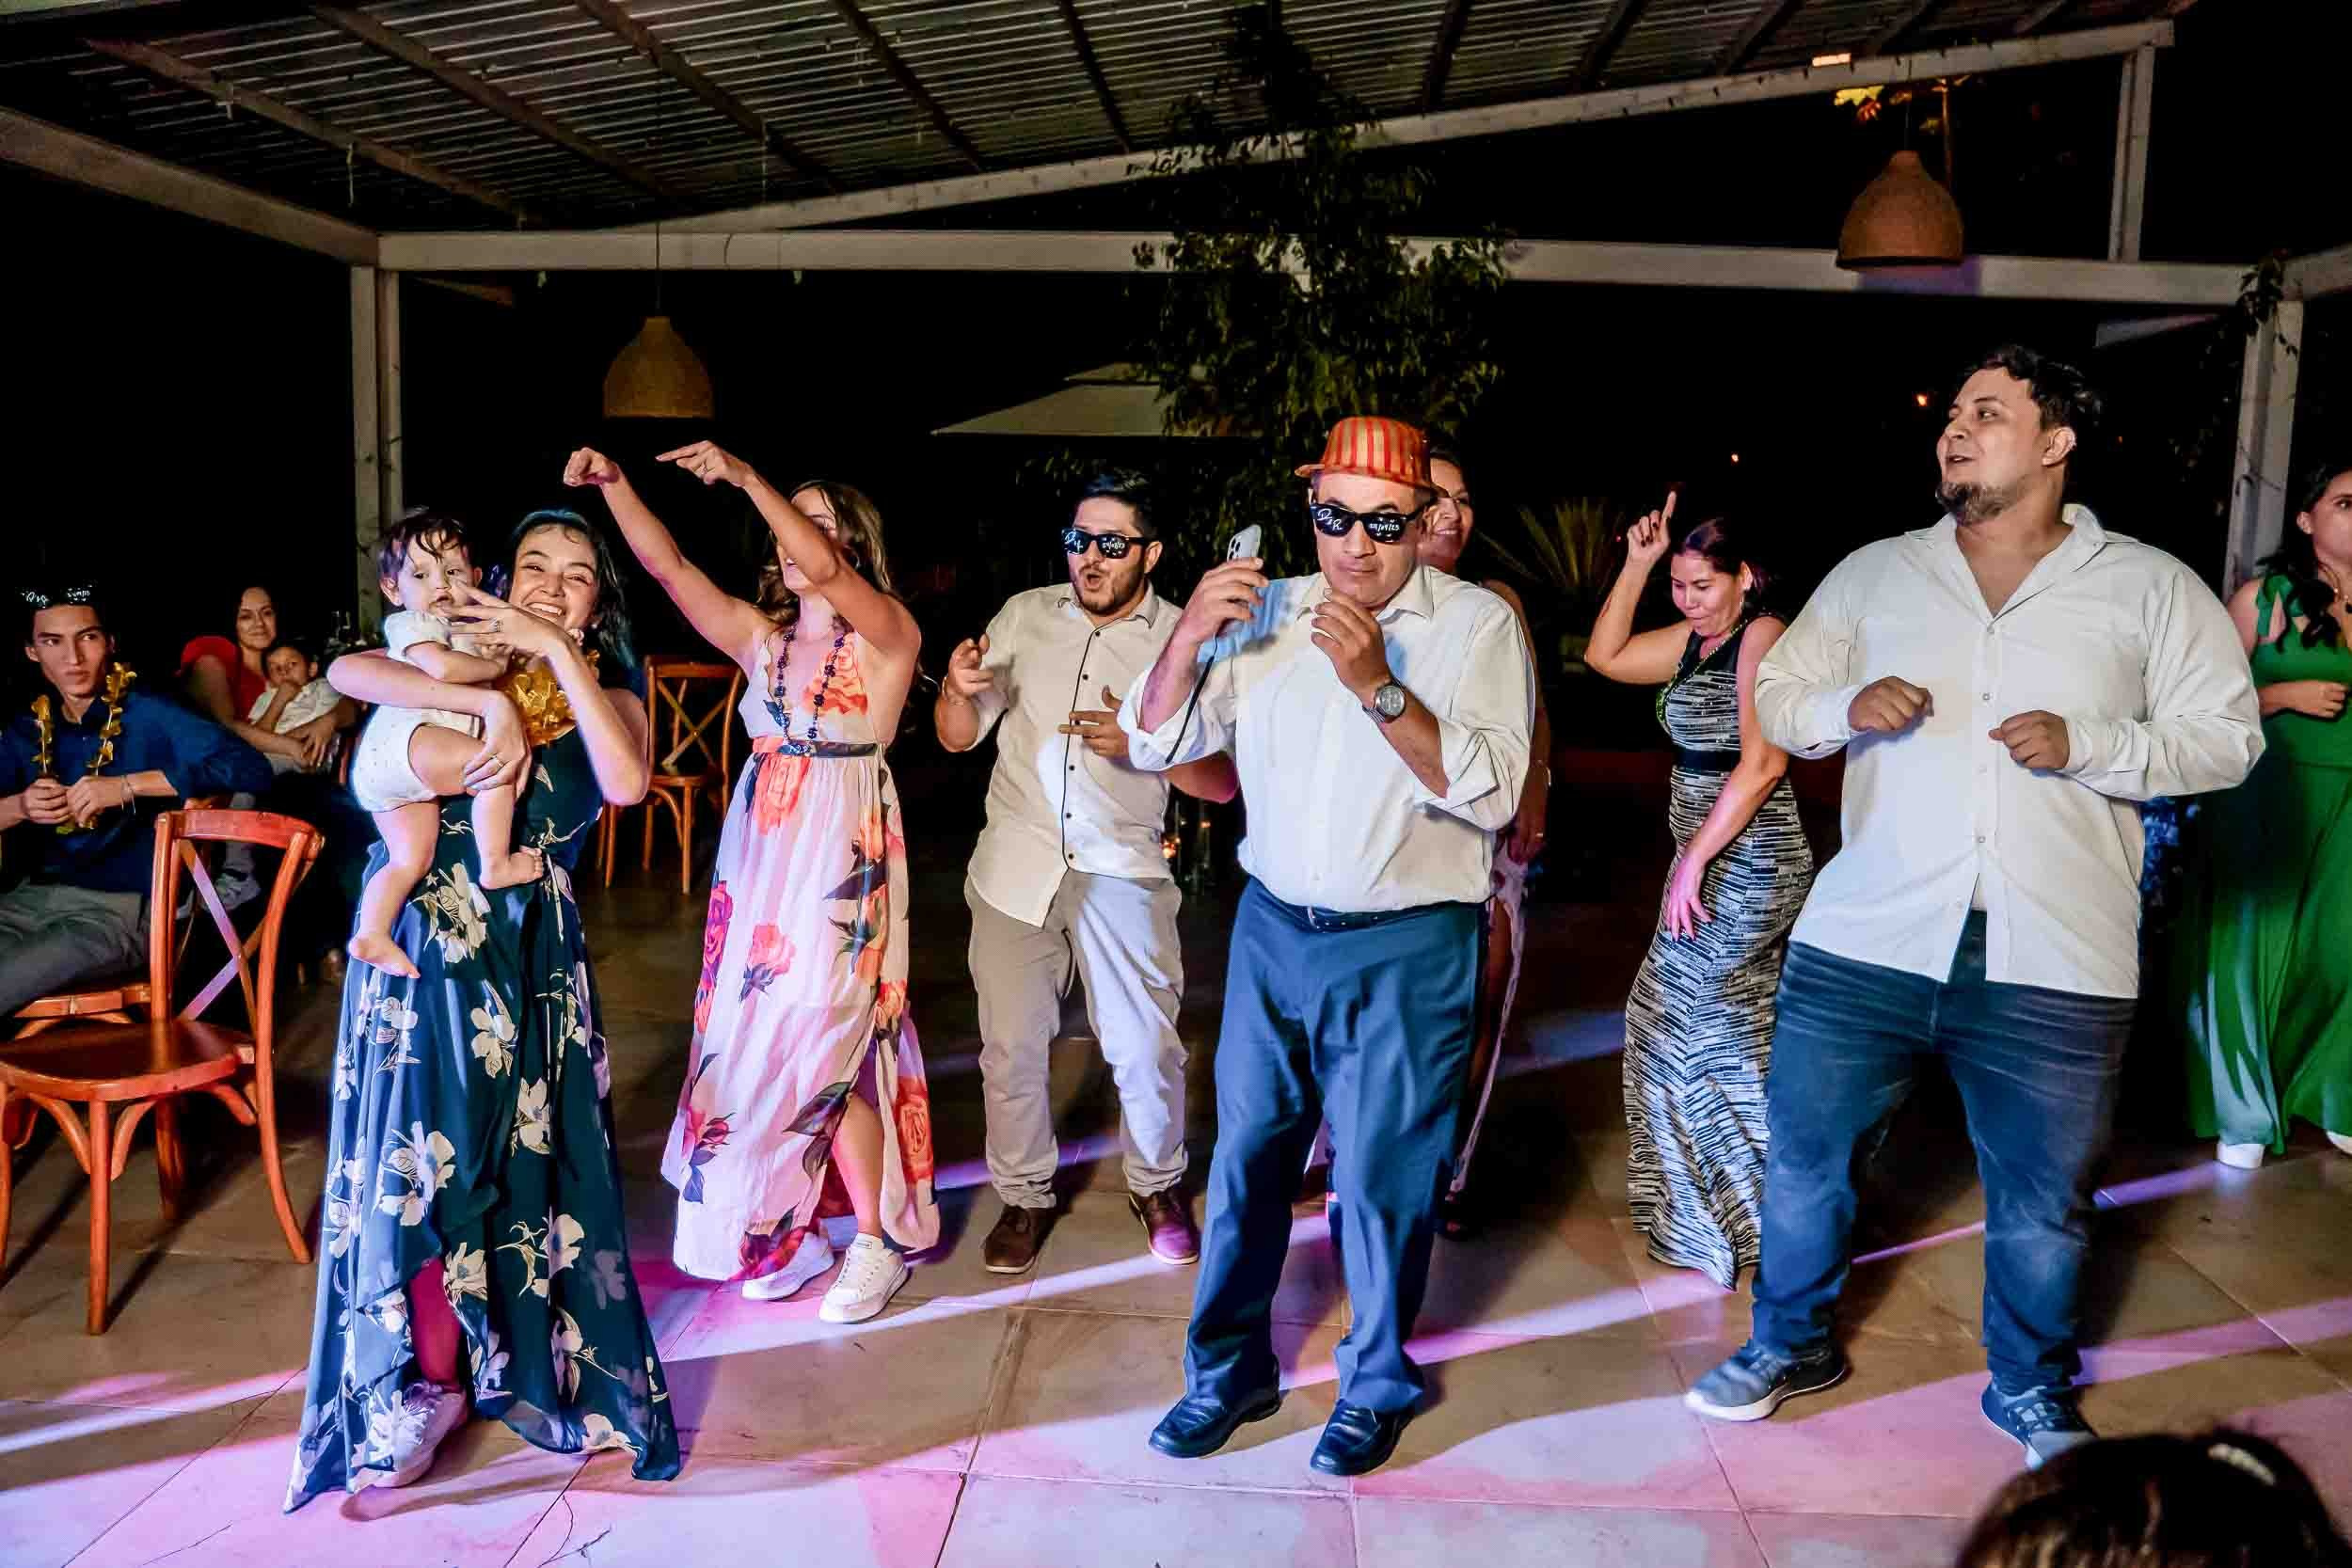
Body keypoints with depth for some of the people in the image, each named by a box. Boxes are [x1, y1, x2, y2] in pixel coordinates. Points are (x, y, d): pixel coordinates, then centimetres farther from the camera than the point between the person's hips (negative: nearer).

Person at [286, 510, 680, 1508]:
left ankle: (533, 1363, 24)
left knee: (530, 1153, 5)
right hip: (424, 937, 0)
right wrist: (492, 703, -24)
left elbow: (626, 781, -18)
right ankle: (424, 1379, 21)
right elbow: (345, 673, -16)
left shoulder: (608, 686, 5)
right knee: (421, 1150, 4)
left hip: (532, 949, 0)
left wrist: (559, 653, -19)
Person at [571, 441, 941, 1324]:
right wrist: (614, 485, -13)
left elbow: (824, 571, -24)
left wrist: (745, 478, -29)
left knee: (827, 1049, -4)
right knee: (761, 1042, 8)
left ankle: (877, 1242, 12)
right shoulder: (761, 634, 9)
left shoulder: (888, 634, -6)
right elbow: (668, 566, 0)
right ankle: (783, 1232, 23)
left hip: (845, 857, -6)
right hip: (760, 852, 6)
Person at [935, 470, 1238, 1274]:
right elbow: (958, 736, 6)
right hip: (1016, 867, 2)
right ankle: (1024, 1195, 29)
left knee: (1145, 1049, 5)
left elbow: (1222, 778, -4)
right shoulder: (1025, 614, 3)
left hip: (1122, 874, -1)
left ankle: (1157, 1186, 31)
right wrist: (957, 688, -17)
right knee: (1011, 1047, 8)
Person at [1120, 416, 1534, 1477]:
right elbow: (1154, 743, 4)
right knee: (1246, 1154, 11)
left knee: (1379, 1179, 6)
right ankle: (1230, 1370, 30)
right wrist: (1187, 640, -15)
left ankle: (1376, 1385, 29)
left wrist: (1379, 685, -27)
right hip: (1273, 930, 4)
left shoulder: (1478, 623, -5)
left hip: (1405, 952, -3)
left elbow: (1492, 793, -17)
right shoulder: (1265, 613, 4)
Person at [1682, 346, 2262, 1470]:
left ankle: (2032, 1391, 37)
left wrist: (2087, 743, -15)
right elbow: (1774, 697, 12)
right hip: (1865, 938, 2)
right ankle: (1790, 1343, 34)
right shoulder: (1872, 574, 9)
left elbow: (2226, 735, 2)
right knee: (1803, 1152, 10)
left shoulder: (2151, 588, 4)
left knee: (2042, 1197, 11)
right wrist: (1843, 709, -10)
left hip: (2053, 958, -1)